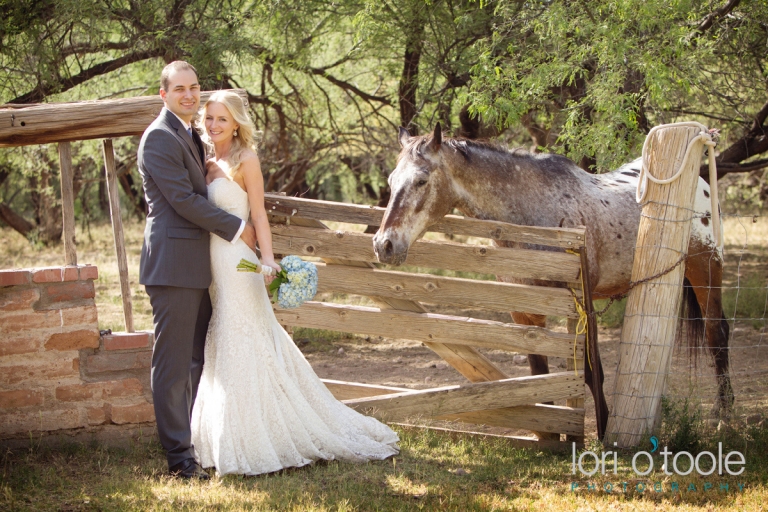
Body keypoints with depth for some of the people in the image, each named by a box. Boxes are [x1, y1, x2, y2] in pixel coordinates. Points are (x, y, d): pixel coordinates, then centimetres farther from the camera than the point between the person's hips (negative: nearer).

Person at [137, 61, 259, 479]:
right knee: (172, 363, -6)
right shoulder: (159, 137, -11)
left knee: (199, 360, 14)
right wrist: (236, 229, -10)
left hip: (197, 266, 10)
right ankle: (179, 456, -5)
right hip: (173, 264, -10)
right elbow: (183, 199, -17)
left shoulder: (190, 137, 20)